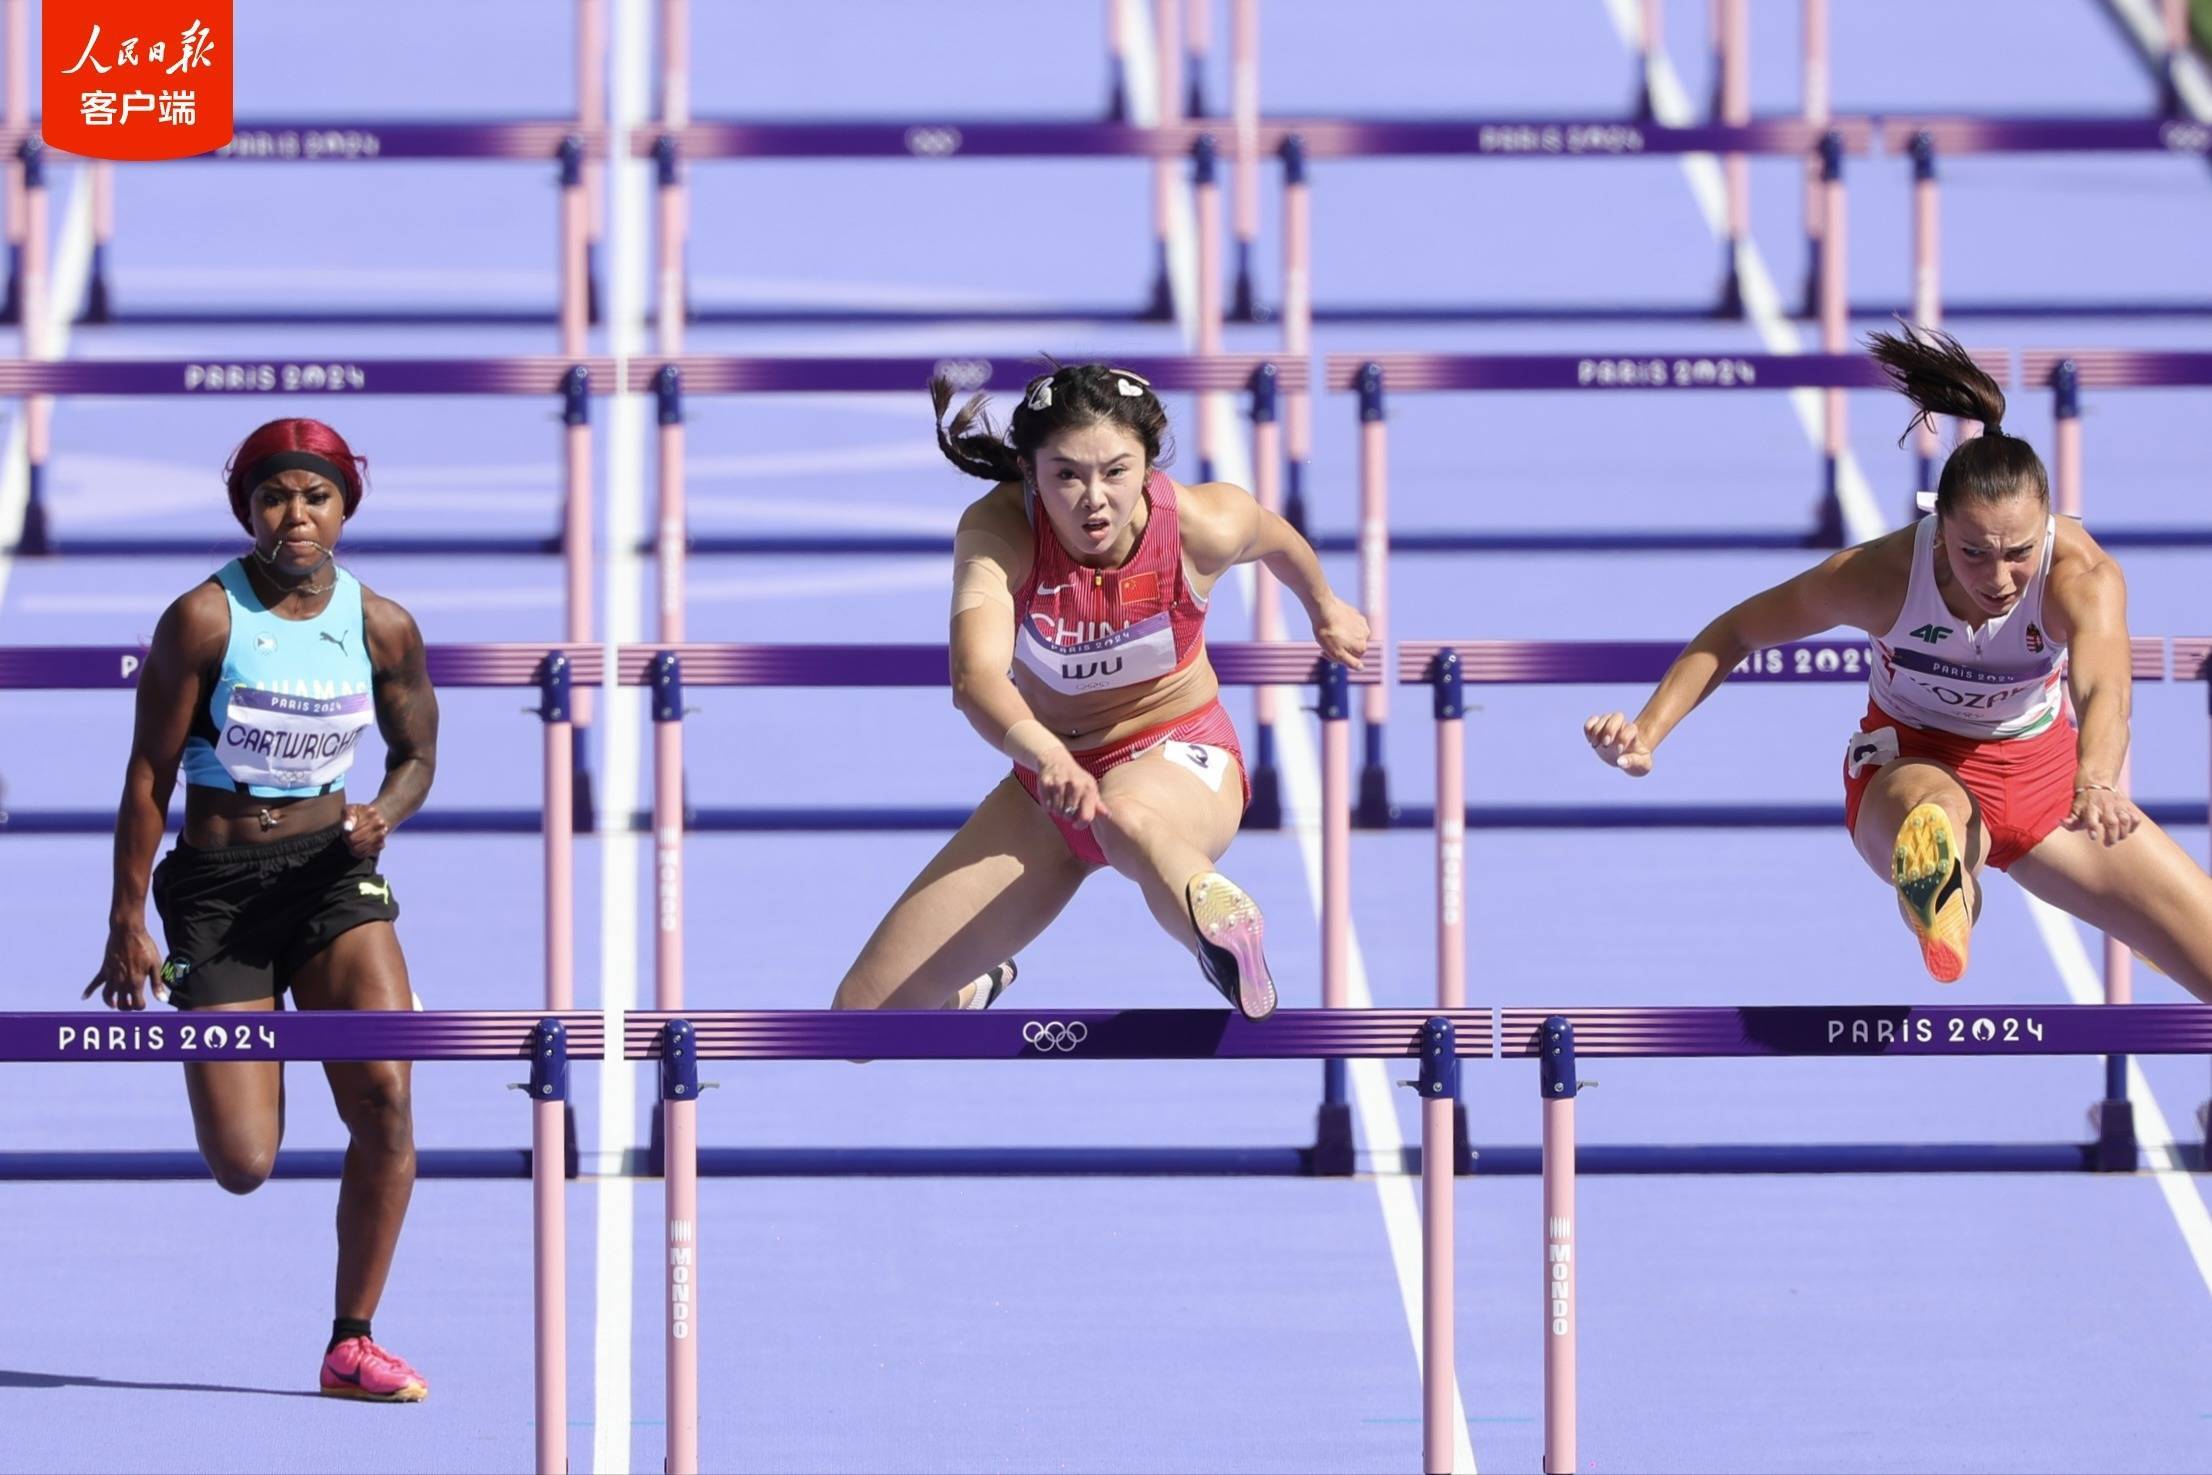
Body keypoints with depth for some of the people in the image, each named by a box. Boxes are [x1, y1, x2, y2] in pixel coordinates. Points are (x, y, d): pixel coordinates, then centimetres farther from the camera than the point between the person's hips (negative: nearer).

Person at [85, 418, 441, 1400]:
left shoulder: (381, 627, 0)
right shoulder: (203, 619, -11)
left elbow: (416, 752, 14)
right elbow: (148, 775, -7)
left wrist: (383, 815, -10)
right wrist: (126, 924, -7)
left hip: (330, 873, 3)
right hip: (215, 885, -3)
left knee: (385, 1094, -19)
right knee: (242, 1168, -7)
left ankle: (351, 1346, -6)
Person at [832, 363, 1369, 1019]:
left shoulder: (1207, 525, -20)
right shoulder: (998, 530, -24)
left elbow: (1279, 540, 7)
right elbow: (974, 678, -40)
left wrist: (1325, 608, 28)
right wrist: (1041, 749, -61)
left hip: (1180, 761, -3)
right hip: (1052, 769, 3)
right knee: (864, 1014, 5)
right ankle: (972, 986, 37)